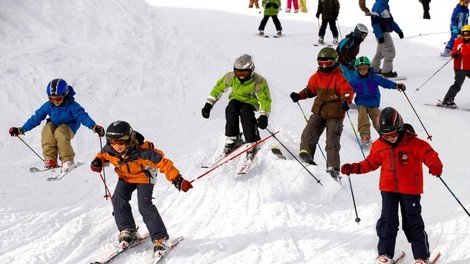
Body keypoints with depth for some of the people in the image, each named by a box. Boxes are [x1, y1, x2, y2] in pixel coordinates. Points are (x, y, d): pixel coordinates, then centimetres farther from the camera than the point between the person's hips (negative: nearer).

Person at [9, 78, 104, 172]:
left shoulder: (72, 106, -20)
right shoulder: (48, 106, -8)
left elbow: (82, 116, -31)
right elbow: (36, 118, -3)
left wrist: (94, 127, -49)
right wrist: (21, 129, -6)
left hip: (68, 128, -4)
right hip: (54, 125, 4)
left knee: (60, 132, -37)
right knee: (47, 129, -30)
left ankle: (68, 161, -31)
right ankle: (50, 160, -27)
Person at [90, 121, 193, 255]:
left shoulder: (142, 152, -39)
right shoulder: (109, 150, -23)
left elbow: (163, 163, -33)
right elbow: (102, 155, 3)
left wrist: (177, 179, -36)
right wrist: (97, 162, -21)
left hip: (144, 177, -5)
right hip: (125, 177, 5)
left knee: (144, 205, -20)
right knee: (118, 199, -15)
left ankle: (160, 238, -15)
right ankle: (128, 231, 3)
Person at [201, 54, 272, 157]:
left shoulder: (258, 82, -25)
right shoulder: (231, 77, -17)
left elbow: (265, 99, -25)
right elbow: (218, 88, -3)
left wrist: (264, 116, -42)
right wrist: (208, 104, -8)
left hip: (251, 102, -3)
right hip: (236, 99, 3)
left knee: (245, 112, -36)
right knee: (231, 110, -32)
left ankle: (252, 143, -25)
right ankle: (232, 138, -17)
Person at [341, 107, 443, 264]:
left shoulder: (415, 144, -13)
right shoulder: (379, 146, 0)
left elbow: (429, 154, -19)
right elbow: (371, 163, 12)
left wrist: (435, 166, -40)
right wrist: (354, 168, 3)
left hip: (410, 189, -3)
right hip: (388, 188, 3)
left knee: (413, 222, 2)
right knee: (387, 220, 2)